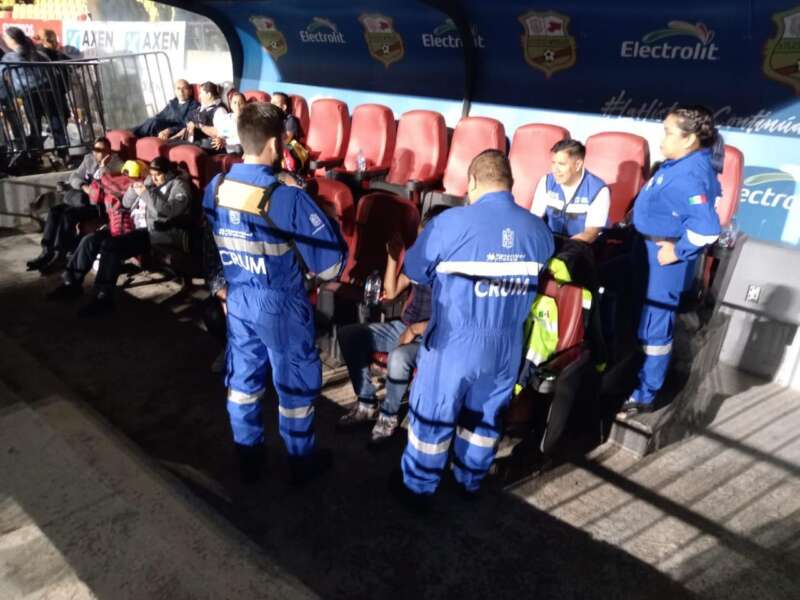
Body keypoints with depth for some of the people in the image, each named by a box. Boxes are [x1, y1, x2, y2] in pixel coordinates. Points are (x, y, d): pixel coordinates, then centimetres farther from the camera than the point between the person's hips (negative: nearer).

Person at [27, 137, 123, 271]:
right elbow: (74, 176, 10)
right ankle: (47, 252, -13)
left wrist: (103, 166, -20)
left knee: (68, 214, -27)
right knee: (54, 211, -14)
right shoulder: (89, 158, 15)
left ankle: (59, 255, -19)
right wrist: (83, 187, -9)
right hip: (84, 199, 7)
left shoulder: (116, 163, -4)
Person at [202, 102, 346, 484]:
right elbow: (330, 261, -23)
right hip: (282, 306, -6)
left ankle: (248, 458, 38)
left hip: (238, 301, 6)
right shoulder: (288, 198, -26)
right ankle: (302, 462, 32)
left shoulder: (215, 187, -5)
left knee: (243, 378, 20)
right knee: (295, 384, 13)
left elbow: (206, 247, 8)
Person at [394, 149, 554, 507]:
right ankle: (470, 481, 42)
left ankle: (418, 488, 32)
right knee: (485, 416, 22)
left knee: (432, 416, 15)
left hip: (454, 342, -4)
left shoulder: (452, 222, -17)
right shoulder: (540, 230, -3)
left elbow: (414, 271, -5)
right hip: (507, 344, 4)